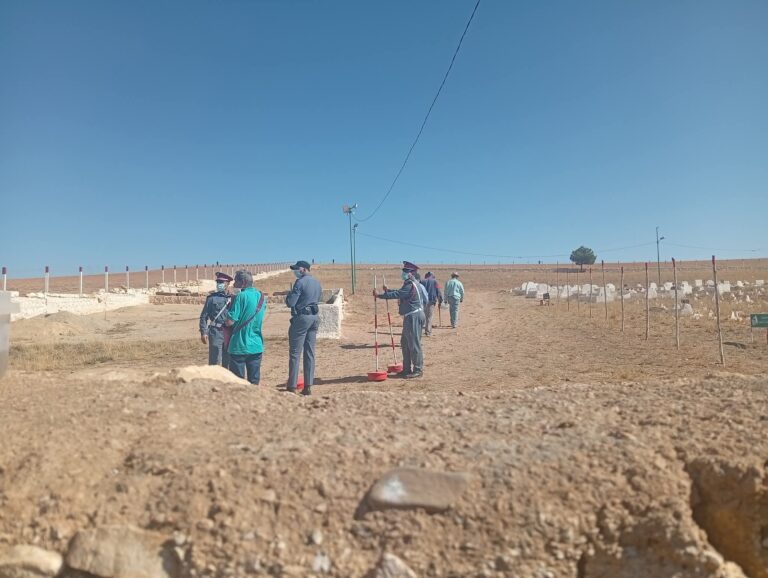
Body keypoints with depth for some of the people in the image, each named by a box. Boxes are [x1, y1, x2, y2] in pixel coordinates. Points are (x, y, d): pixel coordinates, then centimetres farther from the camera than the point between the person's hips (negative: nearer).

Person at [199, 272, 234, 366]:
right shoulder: (212, 297, 0)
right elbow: (204, 316, 0)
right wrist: (203, 332, -8)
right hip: (216, 332, -3)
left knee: (228, 361, 12)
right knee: (214, 361, -3)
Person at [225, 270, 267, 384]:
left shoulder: (241, 296, -14)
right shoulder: (262, 297, 6)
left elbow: (230, 322, -18)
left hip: (239, 346, -6)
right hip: (257, 346, 6)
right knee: (254, 382, 12)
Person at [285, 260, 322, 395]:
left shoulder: (300, 282, -12)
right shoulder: (317, 283, 11)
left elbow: (290, 303, -14)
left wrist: (289, 295, 5)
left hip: (302, 317, -7)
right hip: (315, 317, 7)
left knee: (295, 353, -2)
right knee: (310, 353, 9)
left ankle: (292, 387, 0)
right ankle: (308, 386, 10)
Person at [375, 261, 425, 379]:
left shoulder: (410, 285, -17)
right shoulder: (411, 284, 16)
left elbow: (397, 294, -25)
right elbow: (399, 292, 27)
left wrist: (379, 295, -23)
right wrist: (388, 290, 22)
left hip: (414, 316, -11)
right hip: (411, 317, 11)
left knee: (414, 343, -6)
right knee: (405, 343, 15)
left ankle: (418, 370, 0)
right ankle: (407, 369, 21)